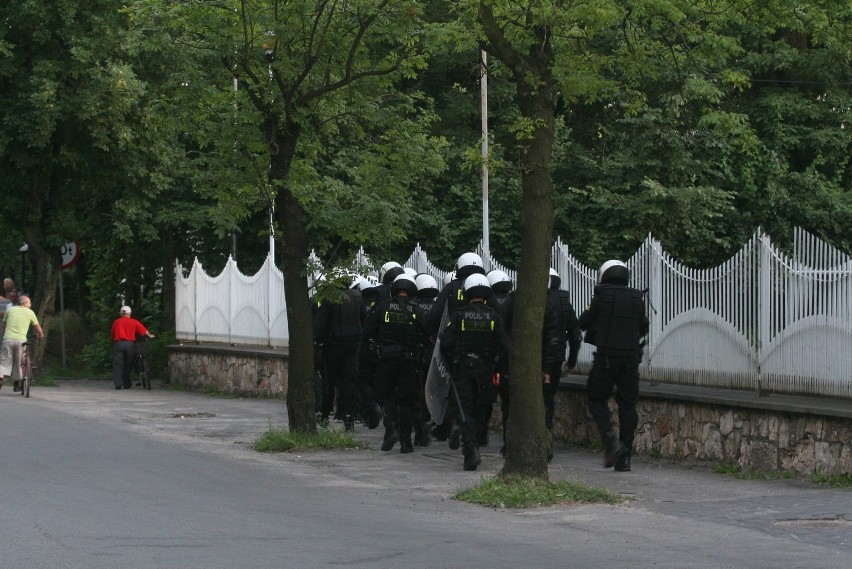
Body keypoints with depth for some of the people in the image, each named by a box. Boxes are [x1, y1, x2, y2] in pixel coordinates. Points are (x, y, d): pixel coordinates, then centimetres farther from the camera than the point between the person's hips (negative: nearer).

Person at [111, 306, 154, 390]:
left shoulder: (116, 322, 10)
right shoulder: (134, 322, 7)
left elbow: (112, 334, 13)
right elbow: (144, 331, 12)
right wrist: (149, 335, 31)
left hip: (118, 344, 0)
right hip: (130, 344, 0)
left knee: (117, 364, -1)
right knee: (128, 364, 10)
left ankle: (118, 384, -14)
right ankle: (127, 384, 12)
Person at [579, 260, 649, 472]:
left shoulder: (601, 296, -6)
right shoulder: (637, 298, 6)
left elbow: (584, 323, 1)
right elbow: (643, 328, 17)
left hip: (606, 357, -3)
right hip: (631, 357, 3)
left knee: (597, 400, 10)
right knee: (627, 404, 8)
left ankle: (610, 439, -13)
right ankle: (624, 457, 6)